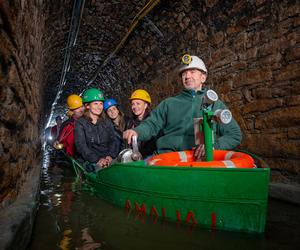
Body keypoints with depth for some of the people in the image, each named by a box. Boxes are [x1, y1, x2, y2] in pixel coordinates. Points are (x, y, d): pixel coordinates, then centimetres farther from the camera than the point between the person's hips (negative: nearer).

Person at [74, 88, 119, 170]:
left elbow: (113, 140, 9)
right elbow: (81, 146, -5)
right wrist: (97, 159, -17)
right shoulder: (80, 123, 6)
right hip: (91, 162, -3)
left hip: (108, 159, 3)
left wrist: (110, 156, -11)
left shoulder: (107, 122, 18)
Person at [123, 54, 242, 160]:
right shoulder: (169, 103, 19)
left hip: (200, 158, 0)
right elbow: (152, 123, 9)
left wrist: (212, 145, -7)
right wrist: (136, 131, -13)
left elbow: (235, 134, 12)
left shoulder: (216, 104, 15)